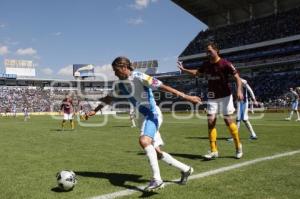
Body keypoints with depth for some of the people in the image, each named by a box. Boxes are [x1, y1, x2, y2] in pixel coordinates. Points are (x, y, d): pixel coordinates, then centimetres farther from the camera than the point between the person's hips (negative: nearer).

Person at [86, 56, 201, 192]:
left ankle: (156, 179, -30)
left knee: (144, 141, -33)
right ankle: (185, 169, 23)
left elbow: (161, 86, -23)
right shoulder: (120, 85, 7)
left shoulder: (139, 77, -16)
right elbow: (109, 98, 22)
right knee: (156, 151, 8)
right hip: (142, 118, 8)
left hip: (152, 114, -8)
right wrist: (94, 111, 26)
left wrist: (185, 97, -27)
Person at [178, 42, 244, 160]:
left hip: (225, 96, -5)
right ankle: (214, 151, 2)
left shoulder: (224, 64, -13)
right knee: (210, 121, -4)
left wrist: (239, 90, -28)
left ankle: (238, 146, 18)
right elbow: (197, 73, 23)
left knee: (228, 120, -5)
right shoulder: (206, 64, 4)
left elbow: (237, 77, -13)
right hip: (212, 97, 5)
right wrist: (183, 69, 14)